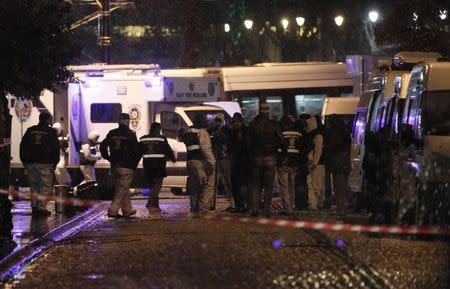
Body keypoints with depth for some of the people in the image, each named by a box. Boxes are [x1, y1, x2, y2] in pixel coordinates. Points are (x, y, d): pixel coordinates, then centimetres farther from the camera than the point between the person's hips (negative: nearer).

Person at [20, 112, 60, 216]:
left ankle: (34, 207, 8)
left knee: (34, 185, 12)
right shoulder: (51, 132, 0)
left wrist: (24, 161, 16)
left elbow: (22, 146, 13)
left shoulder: (30, 131, 12)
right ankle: (42, 207, -8)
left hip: (30, 163, 4)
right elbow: (56, 149, -2)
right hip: (45, 163, -4)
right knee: (45, 186, -1)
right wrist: (54, 163, 4)